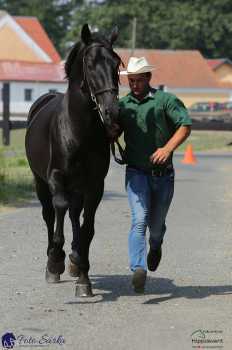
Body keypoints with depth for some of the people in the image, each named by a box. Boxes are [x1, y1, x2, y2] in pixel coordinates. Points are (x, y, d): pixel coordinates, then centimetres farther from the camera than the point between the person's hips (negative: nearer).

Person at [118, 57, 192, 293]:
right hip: (136, 173, 0)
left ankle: (156, 247, 48)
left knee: (156, 224, 14)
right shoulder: (122, 105, 8)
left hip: (163, 173, 0)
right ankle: (138, 269, -29)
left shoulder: (166, 100, -3)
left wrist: (168, 148, -27)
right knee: (139, 220, -18)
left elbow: (185, 125, -13)